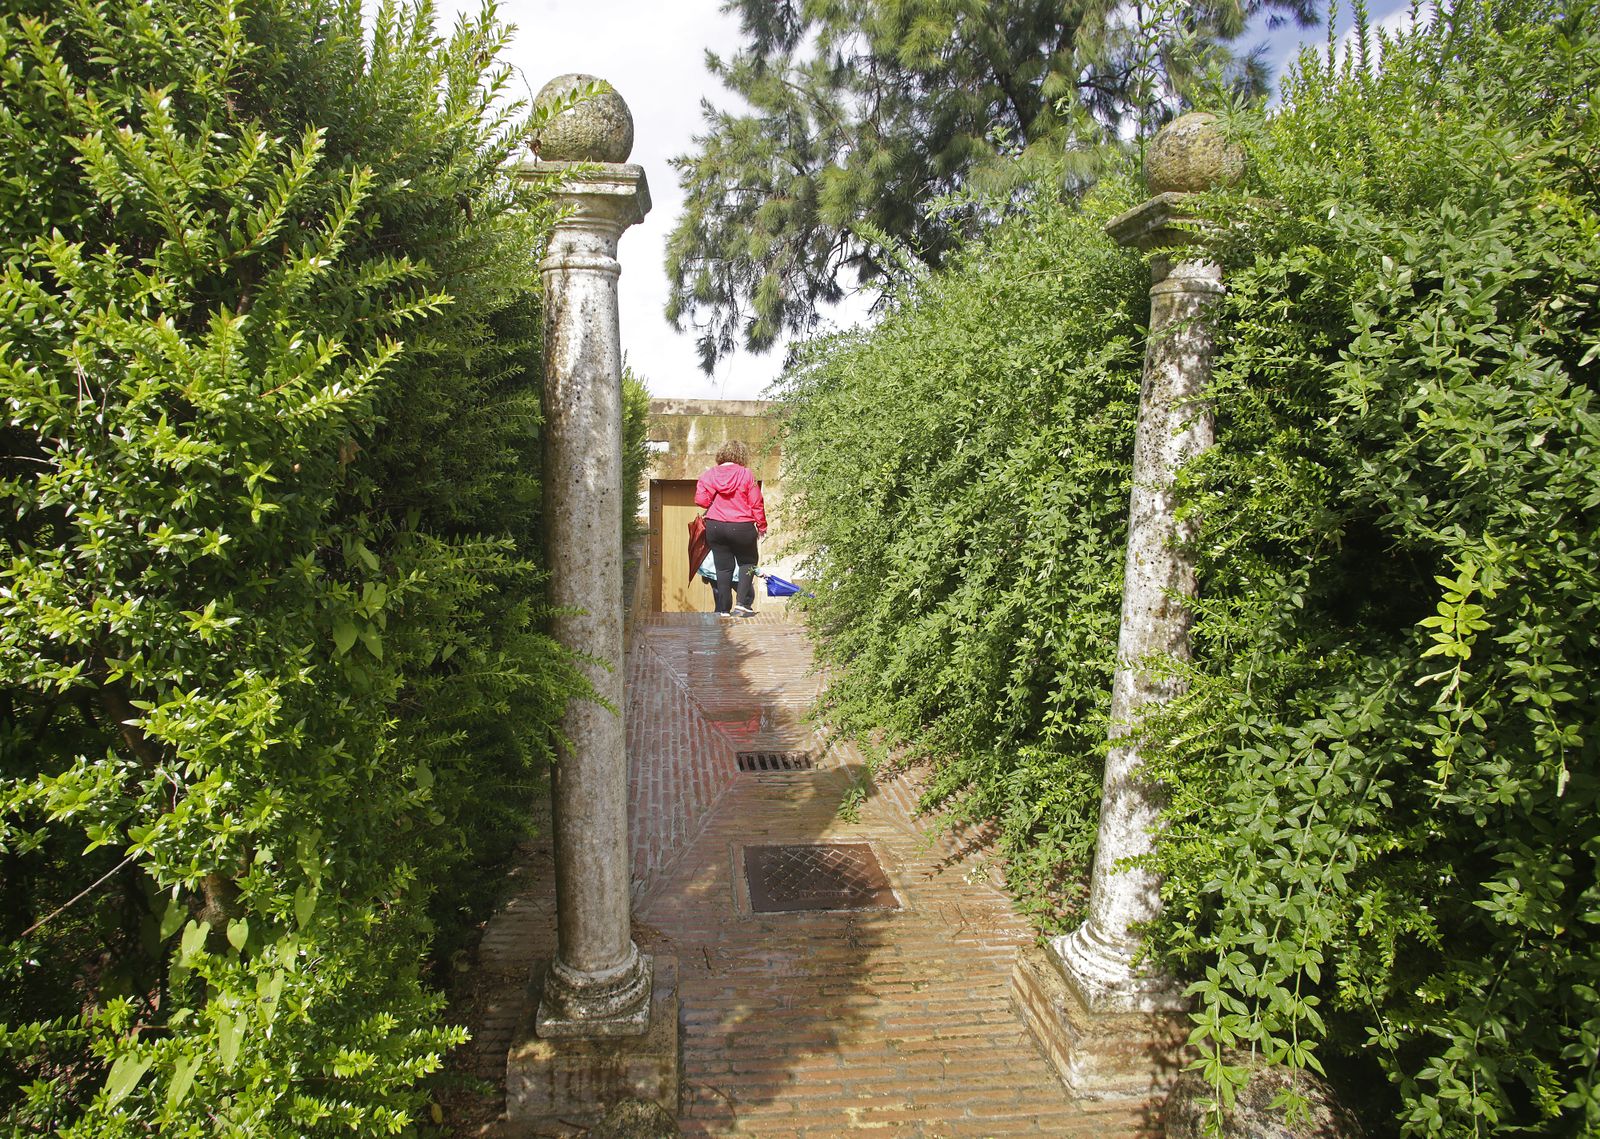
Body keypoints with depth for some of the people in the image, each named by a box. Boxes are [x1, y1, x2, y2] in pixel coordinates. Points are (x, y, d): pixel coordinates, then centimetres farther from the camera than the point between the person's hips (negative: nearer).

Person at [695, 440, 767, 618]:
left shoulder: (709, 475, 0)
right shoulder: (746, 474, -6)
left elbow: (701, 500, -7)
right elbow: (756, 503, -6)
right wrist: (762, 526, 6)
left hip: (715, 527, 2)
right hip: (742, 528, -2)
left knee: (723, 568, 11)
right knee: (747, 562, 17)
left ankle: (723, 610, 14)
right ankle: (743, 604, 4)